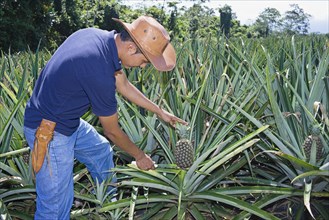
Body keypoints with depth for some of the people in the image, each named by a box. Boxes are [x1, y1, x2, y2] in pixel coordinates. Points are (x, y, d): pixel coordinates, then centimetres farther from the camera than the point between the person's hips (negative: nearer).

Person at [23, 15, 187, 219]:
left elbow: (123, 85, 10)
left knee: (101, 151, 24)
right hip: (49, 131, -10)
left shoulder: (101, 36, -6)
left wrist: (160, 112, 14)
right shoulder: (99, 73, -32)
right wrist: (139, 156, 2)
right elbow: (112, 131, -15)